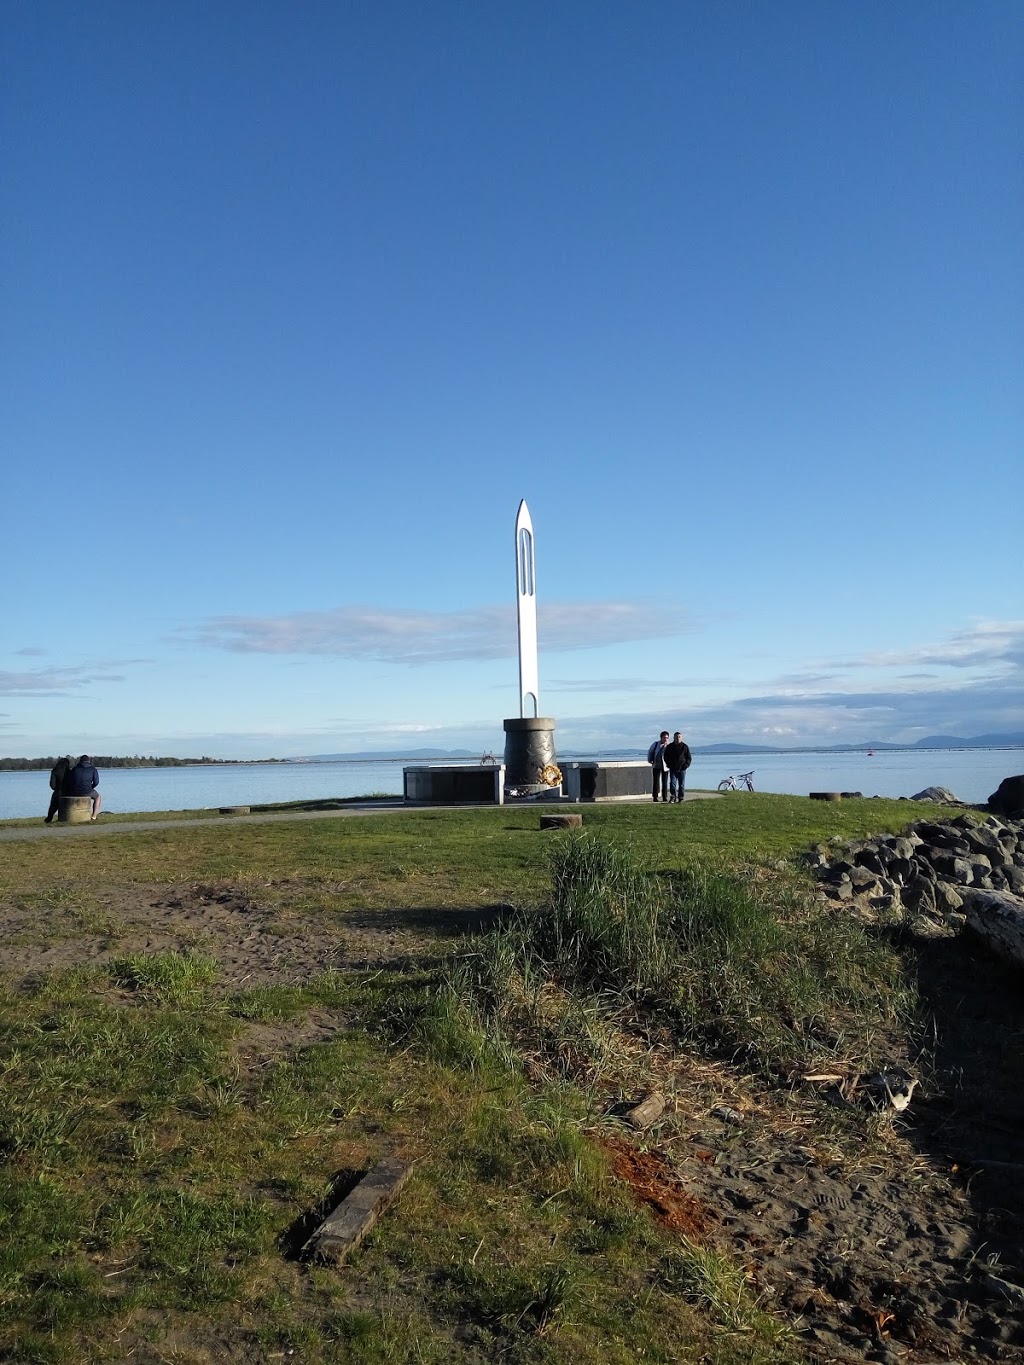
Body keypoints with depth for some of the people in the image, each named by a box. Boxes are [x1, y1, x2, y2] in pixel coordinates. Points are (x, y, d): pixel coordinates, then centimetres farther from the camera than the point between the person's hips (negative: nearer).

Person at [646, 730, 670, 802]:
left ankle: (665, 797, 10)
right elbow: (650, 752, 16)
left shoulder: (669, 746, 0)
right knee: (656, 782, 0)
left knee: (665, 782, 3)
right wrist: (650, 760, 10)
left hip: (665, 766, 0)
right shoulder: (656, 744, 4)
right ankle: (655, 797, 4)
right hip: (656, 766, 0)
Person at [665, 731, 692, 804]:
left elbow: (689, 758, 4)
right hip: (673, 769, 1)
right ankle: (673, 797, -1)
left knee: (682, 784, 5)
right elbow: (666, 757, 14)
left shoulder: (685, 747, 0)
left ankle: (681, 798, 12)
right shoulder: (670, 747, 4)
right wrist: (669, 765, 1)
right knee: (672, 783, -9)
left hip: (682, 769, -1)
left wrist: (685, 765, -9)